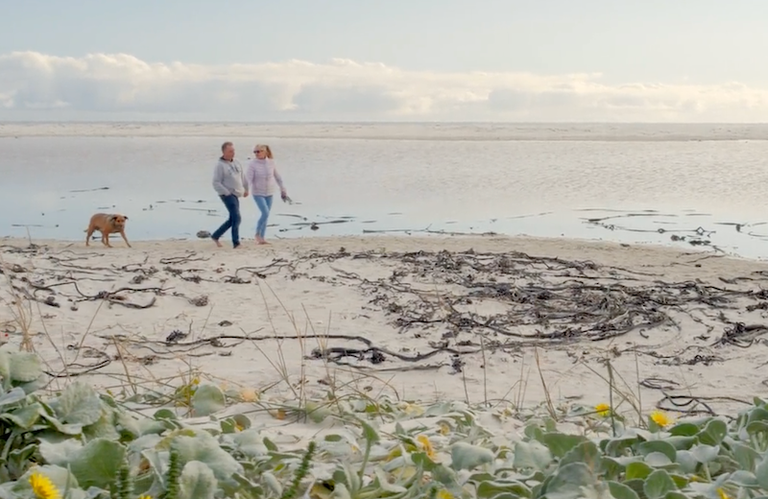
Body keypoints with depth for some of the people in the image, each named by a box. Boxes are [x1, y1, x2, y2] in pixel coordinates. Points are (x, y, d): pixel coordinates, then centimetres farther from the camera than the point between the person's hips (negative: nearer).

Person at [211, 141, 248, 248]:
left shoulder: (236, 162, 10)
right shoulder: (219, 165, -11)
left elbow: (242, 176, 22)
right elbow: (216, 183, -14)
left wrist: (246, 189, 21)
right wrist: (227, 193, -18)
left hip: (235, 195, 8)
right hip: (227, 195, -8)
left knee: (232, 219, 12)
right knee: (236, 218, -14)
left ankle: (216, 236, 25)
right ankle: (236, 243, -9)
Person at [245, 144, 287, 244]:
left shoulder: (271, 162, -1)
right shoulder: (252, 164, -13)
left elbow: (276, 176, 12)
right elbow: (249, 178, -19)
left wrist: (282, 188, 19)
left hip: (269, 193, 4)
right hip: (258, 193, -4)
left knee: (266, 215, 7)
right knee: (265, 213, -16)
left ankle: (262, 238, 16)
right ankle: (257, 234, 3)